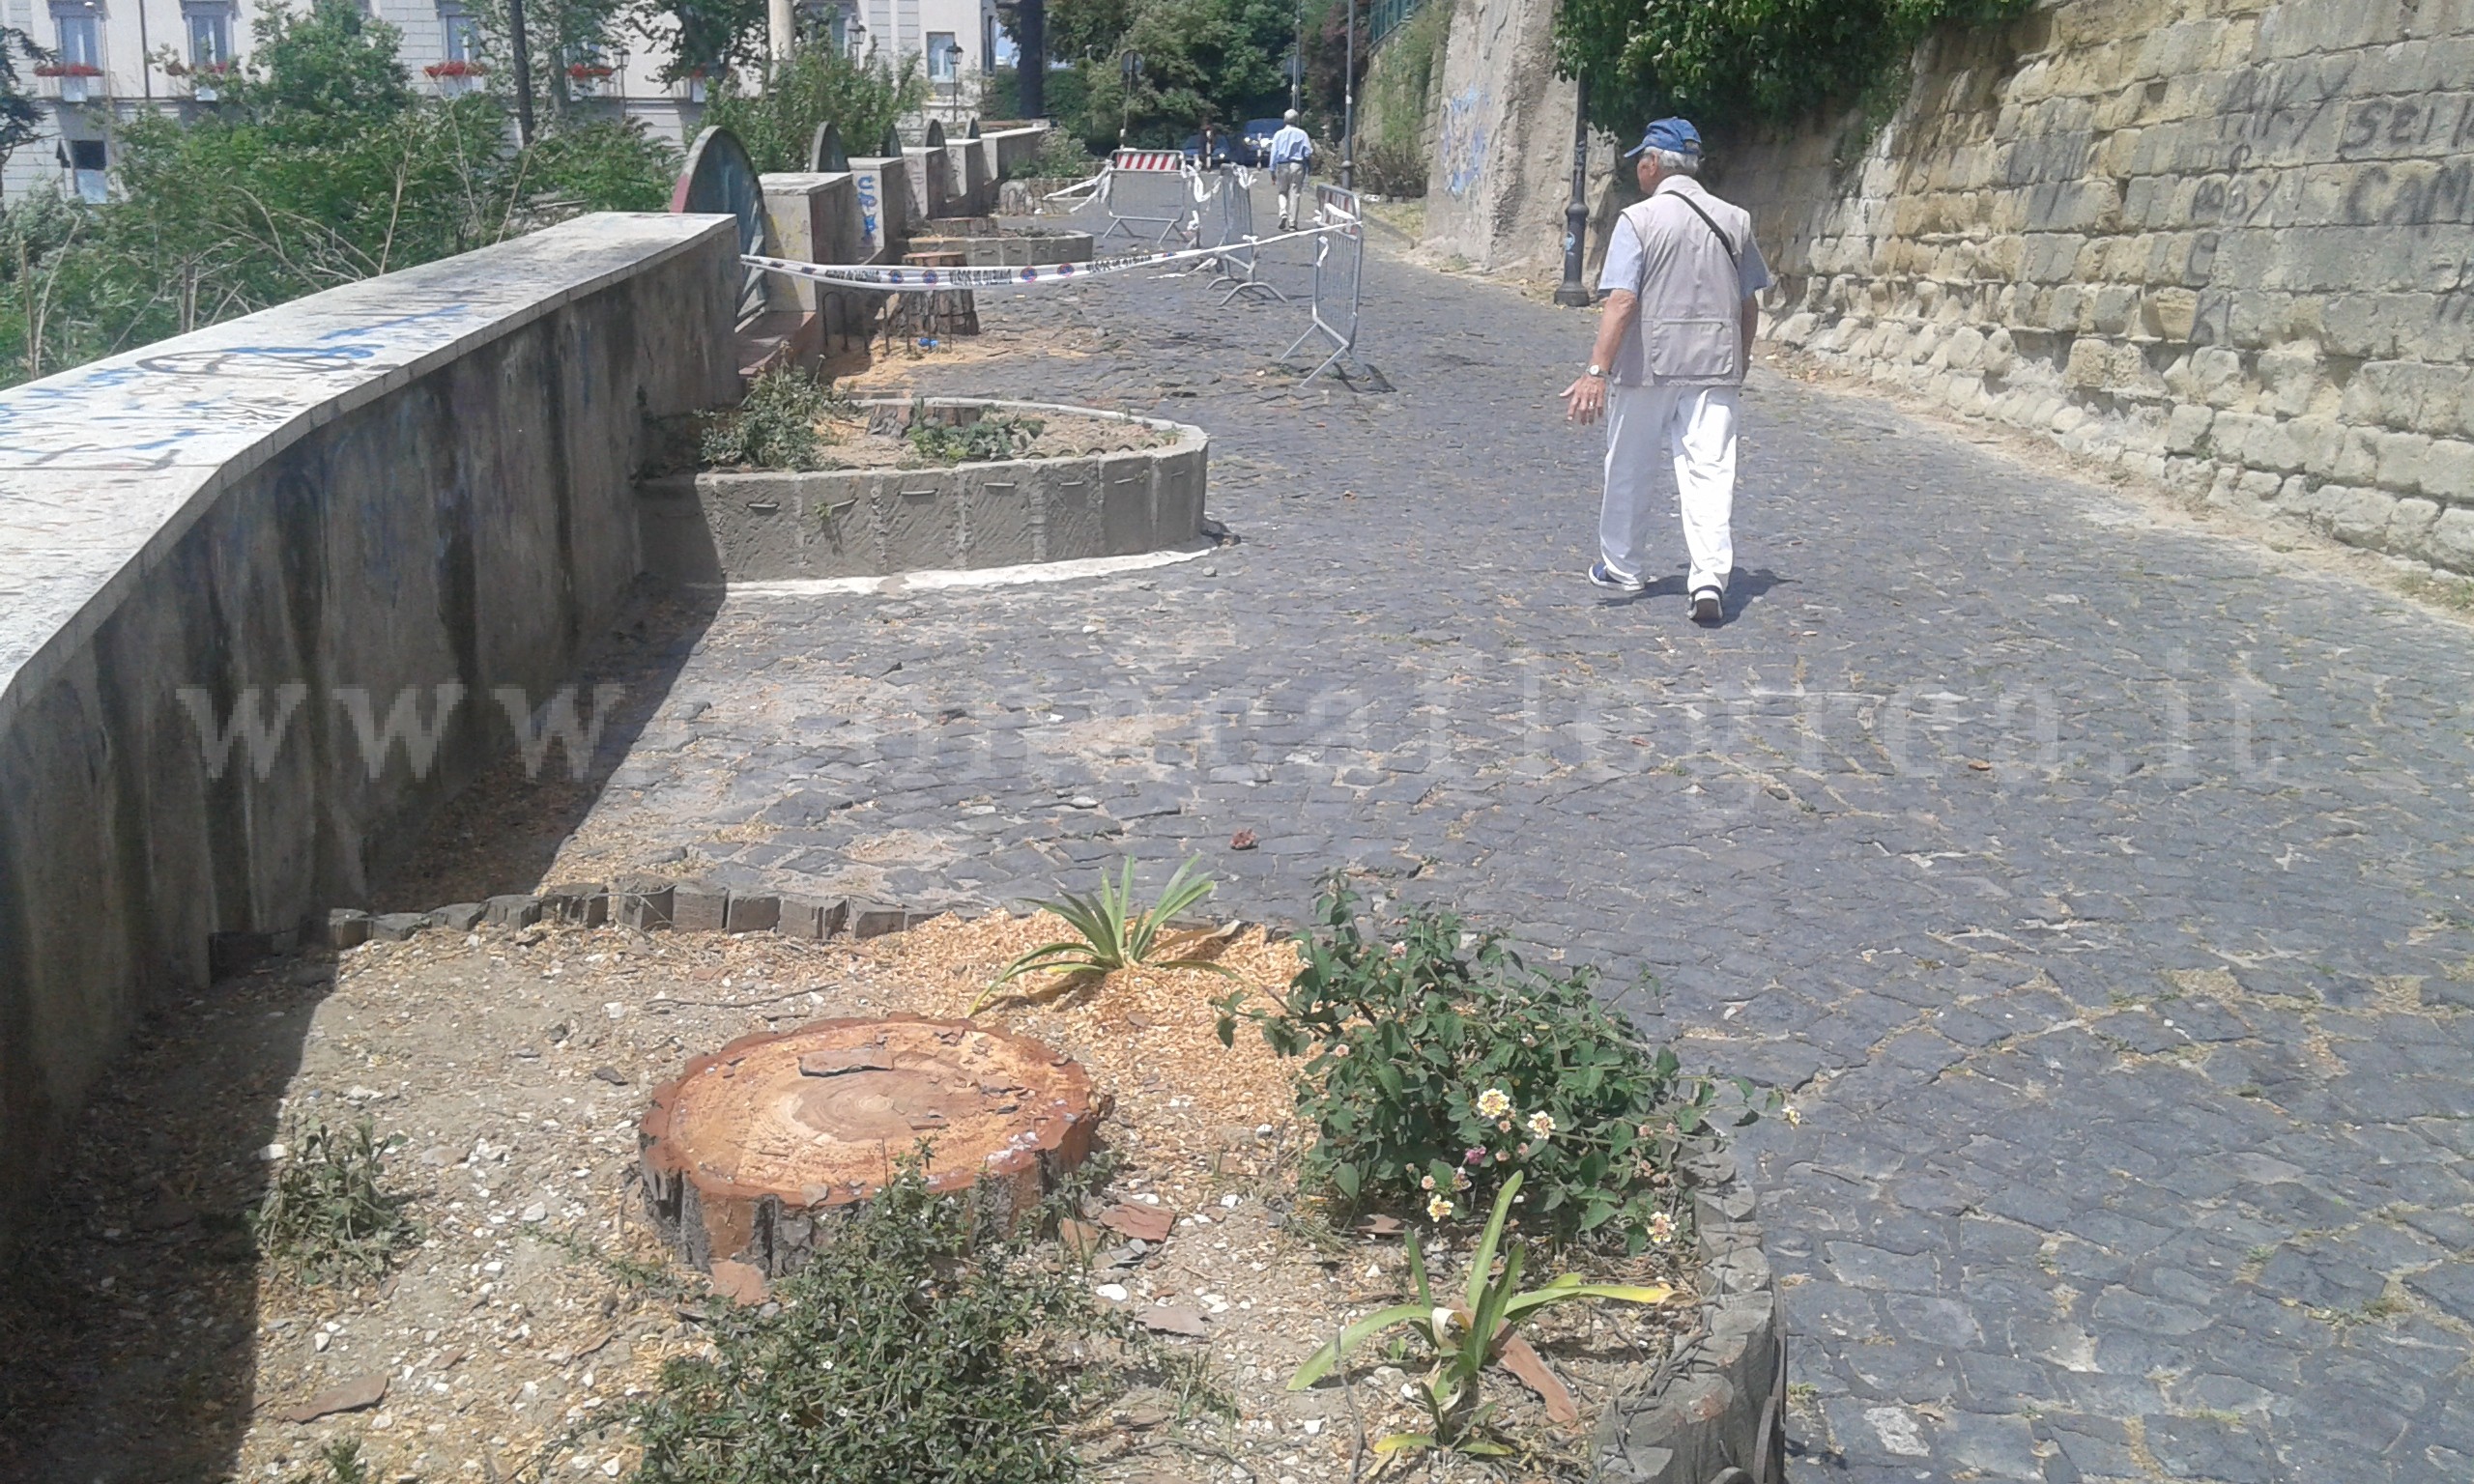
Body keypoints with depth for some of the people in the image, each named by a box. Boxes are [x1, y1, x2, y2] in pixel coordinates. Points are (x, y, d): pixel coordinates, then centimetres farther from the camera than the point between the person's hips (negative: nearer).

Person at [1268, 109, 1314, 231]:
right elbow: (1308, 153, -2)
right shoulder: (1302, 134, -2)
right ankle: (1292, 223, 4)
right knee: (1294, 194, 4)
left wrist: (1272, 171, 4)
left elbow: (1274, 154, -1)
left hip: (1282, 166, 0)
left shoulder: (1279, 134, -1)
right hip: (1297, 166, 0)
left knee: (1283, 192, 15)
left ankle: (1283, 213, -10)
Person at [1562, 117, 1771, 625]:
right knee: (1710, 471, -2)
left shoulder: (1639, 220, -7)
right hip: (1714, 365, 3)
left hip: (1646, 366, -3)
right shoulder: (1735, 220, 7)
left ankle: (1621, 567, 27)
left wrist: (1597, 372, -21)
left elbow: (1622, 302, -17)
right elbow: (1749, 306, 11)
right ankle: (1710, 578, -15)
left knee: (1628, 470, 13)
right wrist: (1738, 364, 23)